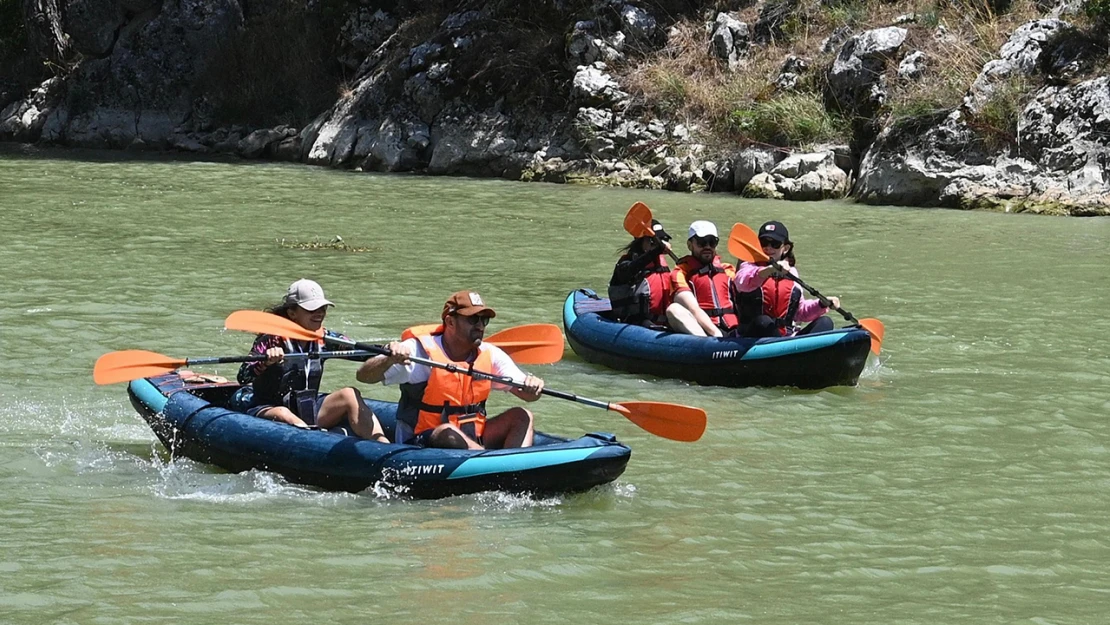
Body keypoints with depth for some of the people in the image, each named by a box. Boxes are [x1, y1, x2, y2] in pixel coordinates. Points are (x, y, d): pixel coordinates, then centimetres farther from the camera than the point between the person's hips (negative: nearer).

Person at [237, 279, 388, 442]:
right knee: (282, 414, -38)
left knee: (349, 394, -17)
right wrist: (266, 361, -39)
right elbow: (243, 377, -19)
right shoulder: (273, 340, -10)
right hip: (267, 412, -5)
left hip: (308, 413, 5)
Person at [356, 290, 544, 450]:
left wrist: (532, 386, -23)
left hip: (472, 439, 6)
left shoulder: (490, 355, 4)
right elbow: (364, 376, -16)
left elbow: (527, 395, 3)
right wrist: (390, 360, -38)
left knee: (521, 417, -11)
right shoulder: (421, 351, -12)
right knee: (448, 433, -37)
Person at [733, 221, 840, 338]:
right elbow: (742, 282, -26)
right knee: (764, 321, -36)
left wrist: (821, 304, 5)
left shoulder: (791, 272, 18)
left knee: (825, 322, -11)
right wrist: (769, 270, -42)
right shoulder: (750, 267, 3)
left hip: (788, 336, 5)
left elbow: (800, 311, 23)